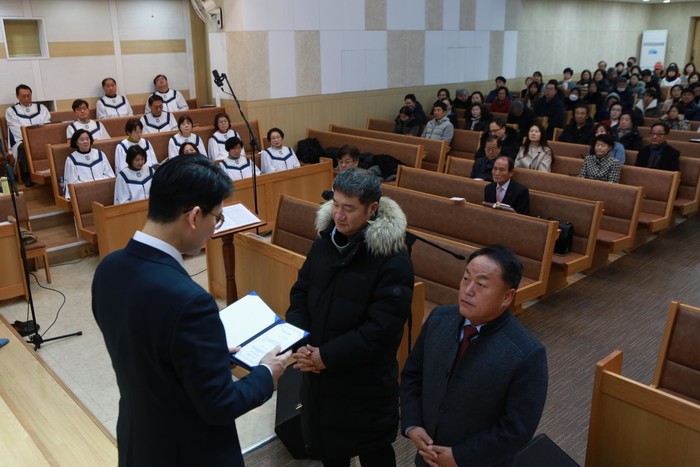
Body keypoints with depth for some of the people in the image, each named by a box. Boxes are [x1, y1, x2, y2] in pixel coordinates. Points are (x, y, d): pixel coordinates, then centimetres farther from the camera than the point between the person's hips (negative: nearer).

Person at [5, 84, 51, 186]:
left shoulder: (41, 107, 18)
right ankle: (28, 175, -30)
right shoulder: (11, 111, 11)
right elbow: (18, 130, -3)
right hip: (21, 141, -1)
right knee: (24, 147, -37)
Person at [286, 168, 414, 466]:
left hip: (366, 381, -5)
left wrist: (327, 357, -22)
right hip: (318, 371, 6)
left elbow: (381, 329, -23)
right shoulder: (325, 241, -1)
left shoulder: (393, 260, -21)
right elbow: (301, 291, 5)